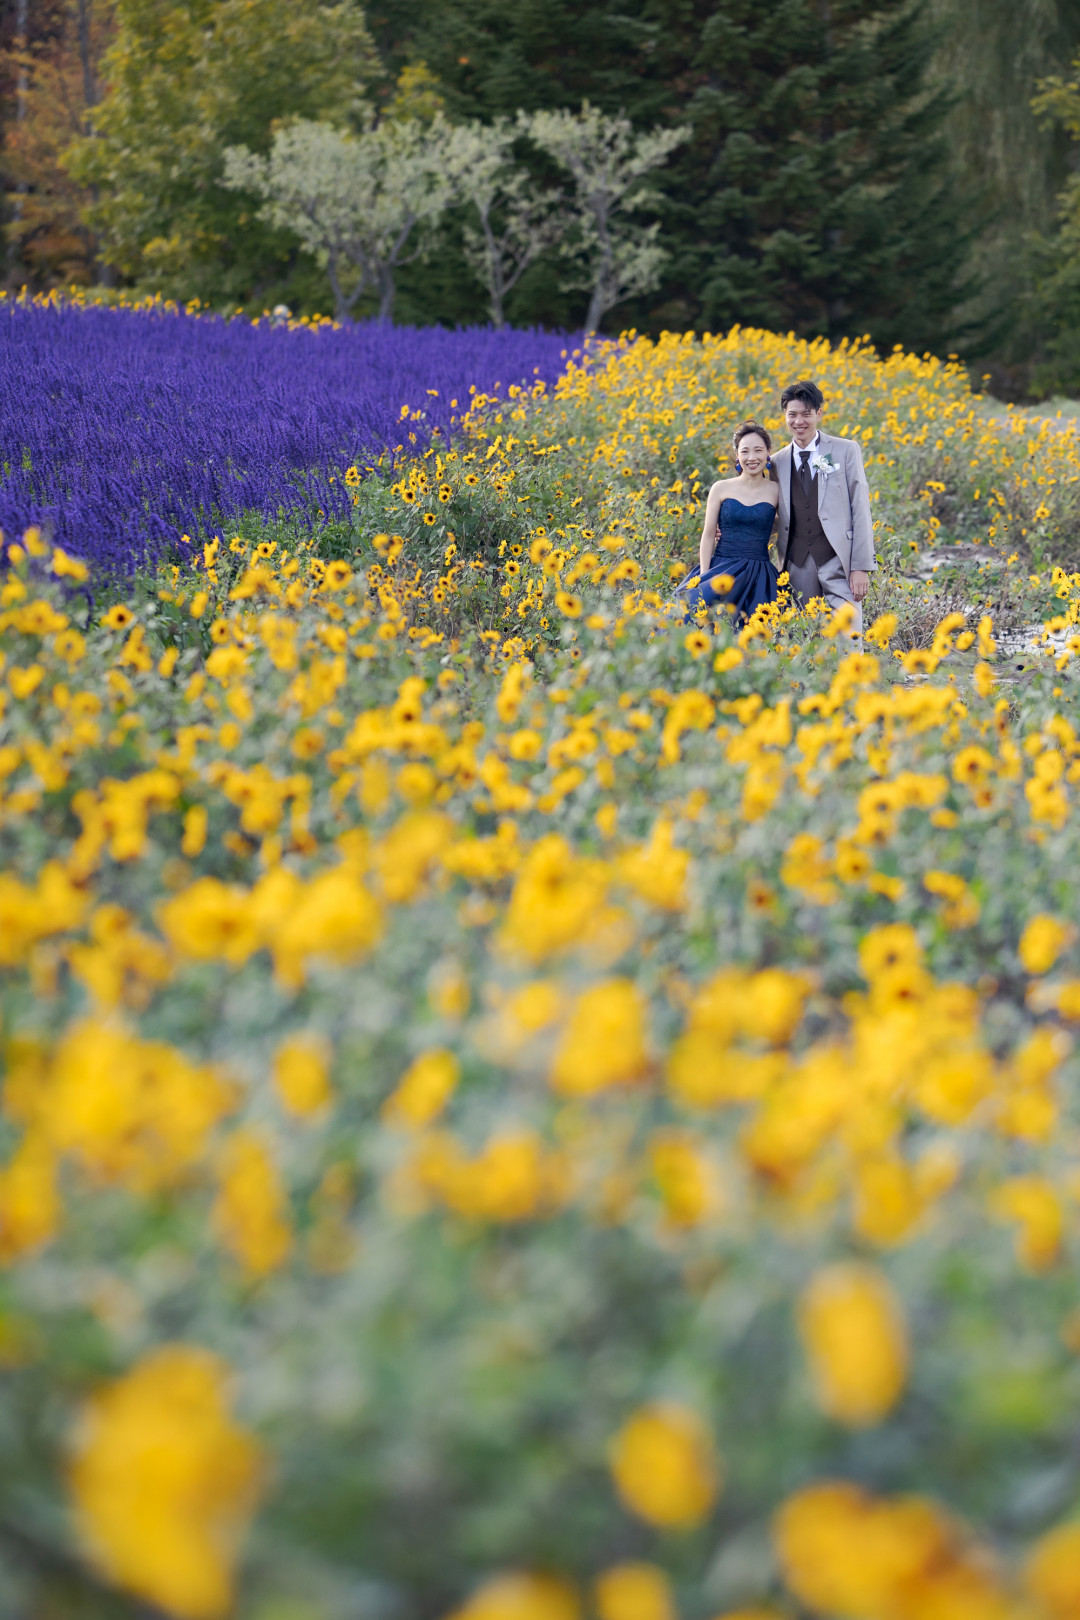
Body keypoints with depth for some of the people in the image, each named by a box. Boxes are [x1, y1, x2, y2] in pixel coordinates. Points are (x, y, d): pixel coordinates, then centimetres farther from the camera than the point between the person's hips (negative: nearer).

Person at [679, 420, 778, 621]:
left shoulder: (777, 491, 5)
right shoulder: (722, 488, 5)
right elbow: (708, 535, 6)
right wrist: (703, 577, -5)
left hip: (758, 576, 0)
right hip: (721, 567, 0)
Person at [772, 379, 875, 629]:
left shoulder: (846, 451, 5)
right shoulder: (778, 463, 14)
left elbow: (861, 510, 1)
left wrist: (862, 567, -7)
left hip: (838, 562, -3)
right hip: (797, 567, 3)